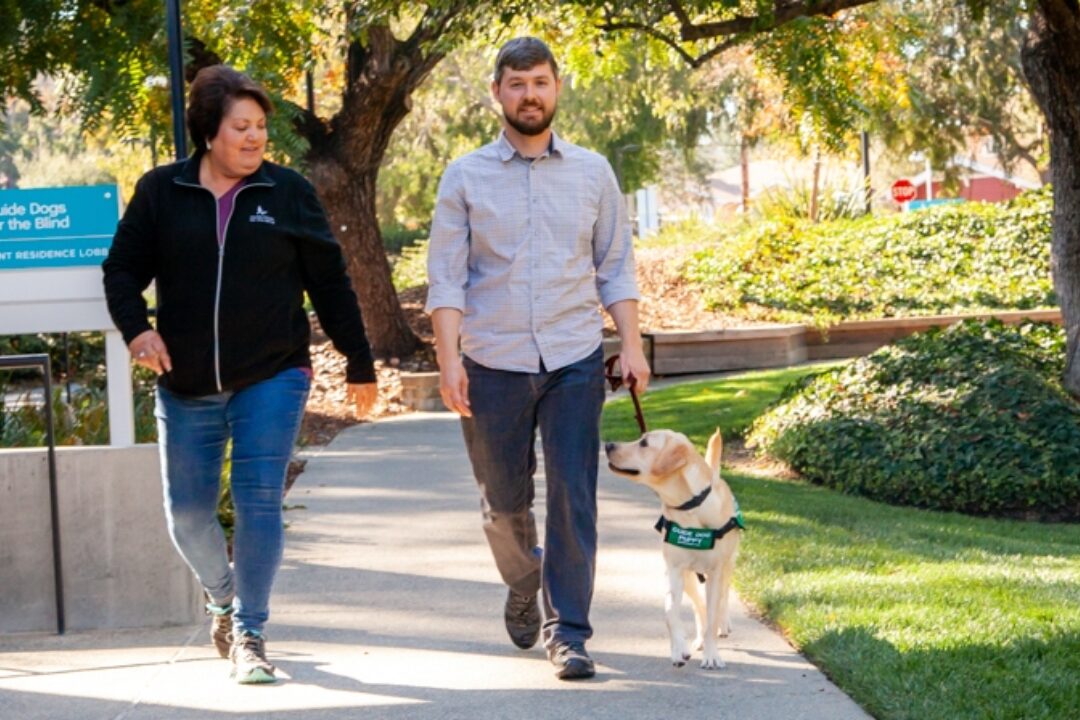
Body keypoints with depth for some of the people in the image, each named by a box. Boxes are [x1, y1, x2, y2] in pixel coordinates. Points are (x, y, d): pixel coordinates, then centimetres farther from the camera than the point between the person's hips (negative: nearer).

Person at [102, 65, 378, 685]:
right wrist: (136, 327, -12)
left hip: (272, 379, -2)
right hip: (187, 387, 2)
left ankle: (251, 634, -1)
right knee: (188, 513, 7)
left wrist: (360, 365, 7)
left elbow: (330, 284, 5)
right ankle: (224, 598, 35)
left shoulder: (289, 193, 2)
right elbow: (123, 269, 7)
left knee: (260, 501, -10)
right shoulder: (162, 191, 3)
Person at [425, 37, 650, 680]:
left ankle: (568, 632, -1)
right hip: (493, 366, 0)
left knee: (574, 499, -7)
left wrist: (632, 345, -1)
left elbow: (616, 267, 8)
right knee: (504, 502, 10)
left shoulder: (592, 172, 6)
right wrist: (448, 359, -12)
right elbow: (446, 277, -3)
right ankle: (524, 586, 39)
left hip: (575, 361, 0)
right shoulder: (466, 178, 2)